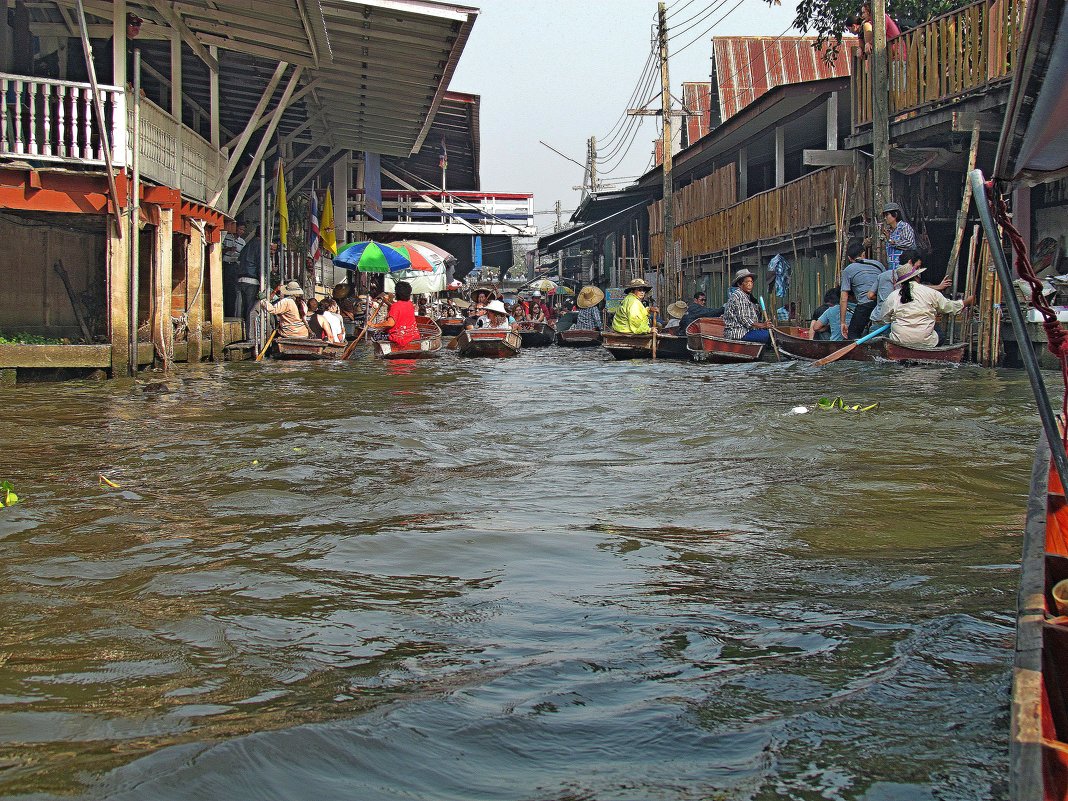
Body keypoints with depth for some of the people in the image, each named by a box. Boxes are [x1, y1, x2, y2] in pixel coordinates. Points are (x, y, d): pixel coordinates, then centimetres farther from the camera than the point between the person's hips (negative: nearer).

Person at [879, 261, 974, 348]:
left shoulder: (892, 296, 0)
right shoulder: (931, 293, -1)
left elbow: (885, 320, 11)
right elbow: (949, 307, 11)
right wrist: (967, 301, 29)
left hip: (899, 342, 0)